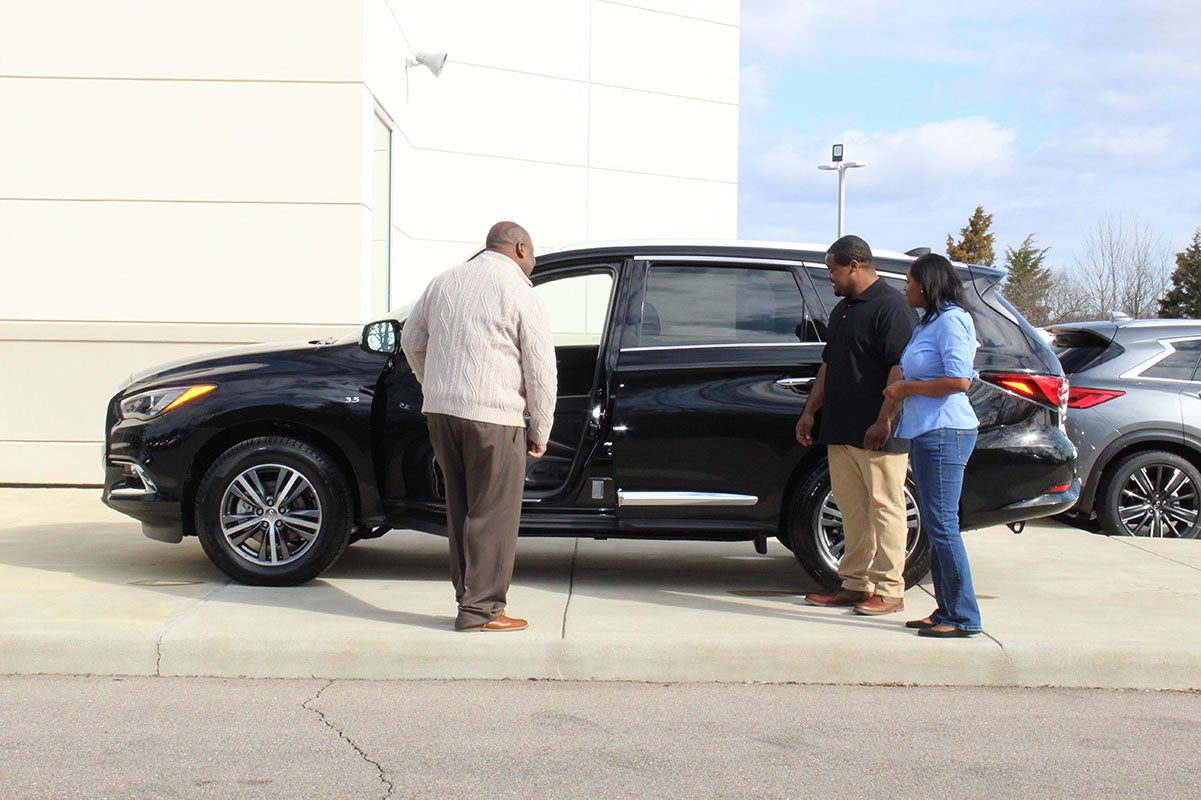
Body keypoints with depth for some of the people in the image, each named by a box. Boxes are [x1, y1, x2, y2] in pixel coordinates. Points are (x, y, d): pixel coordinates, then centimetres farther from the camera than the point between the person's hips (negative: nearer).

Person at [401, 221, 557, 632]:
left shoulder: (445, 281, 13)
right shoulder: (520, 294, -6)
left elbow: (411, 341, 22)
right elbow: (541, 372, -6)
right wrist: (540, 433, 3)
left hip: (440, 412, 7)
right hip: (492, 417, -7)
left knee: (461, 508, 14)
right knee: (492, 514, -1)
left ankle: (469, 596, 20)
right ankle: (480, 609, 1)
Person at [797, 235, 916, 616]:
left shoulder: (890, 306, -12)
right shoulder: (842, 309, 18)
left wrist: (884, 421, -23)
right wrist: (810, 410, 20)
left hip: (877, 434, -9)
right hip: (840, 430, 9)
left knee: (884, 508, -2)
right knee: (851, 508, 11)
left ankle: (888, 591, 2)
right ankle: (855, 584, 18)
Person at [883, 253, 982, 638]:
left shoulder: (951, 320, -11)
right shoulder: (929, 323, 20)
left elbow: (959, 380, -21)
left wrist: (909, 387, -11)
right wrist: (900, 387, 7)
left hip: (945, 434, -11)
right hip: (926, 433, 11)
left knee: (943, 525, -10)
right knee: (935, 526, 11)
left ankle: (963, 617, -6)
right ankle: (946, 611, 16)